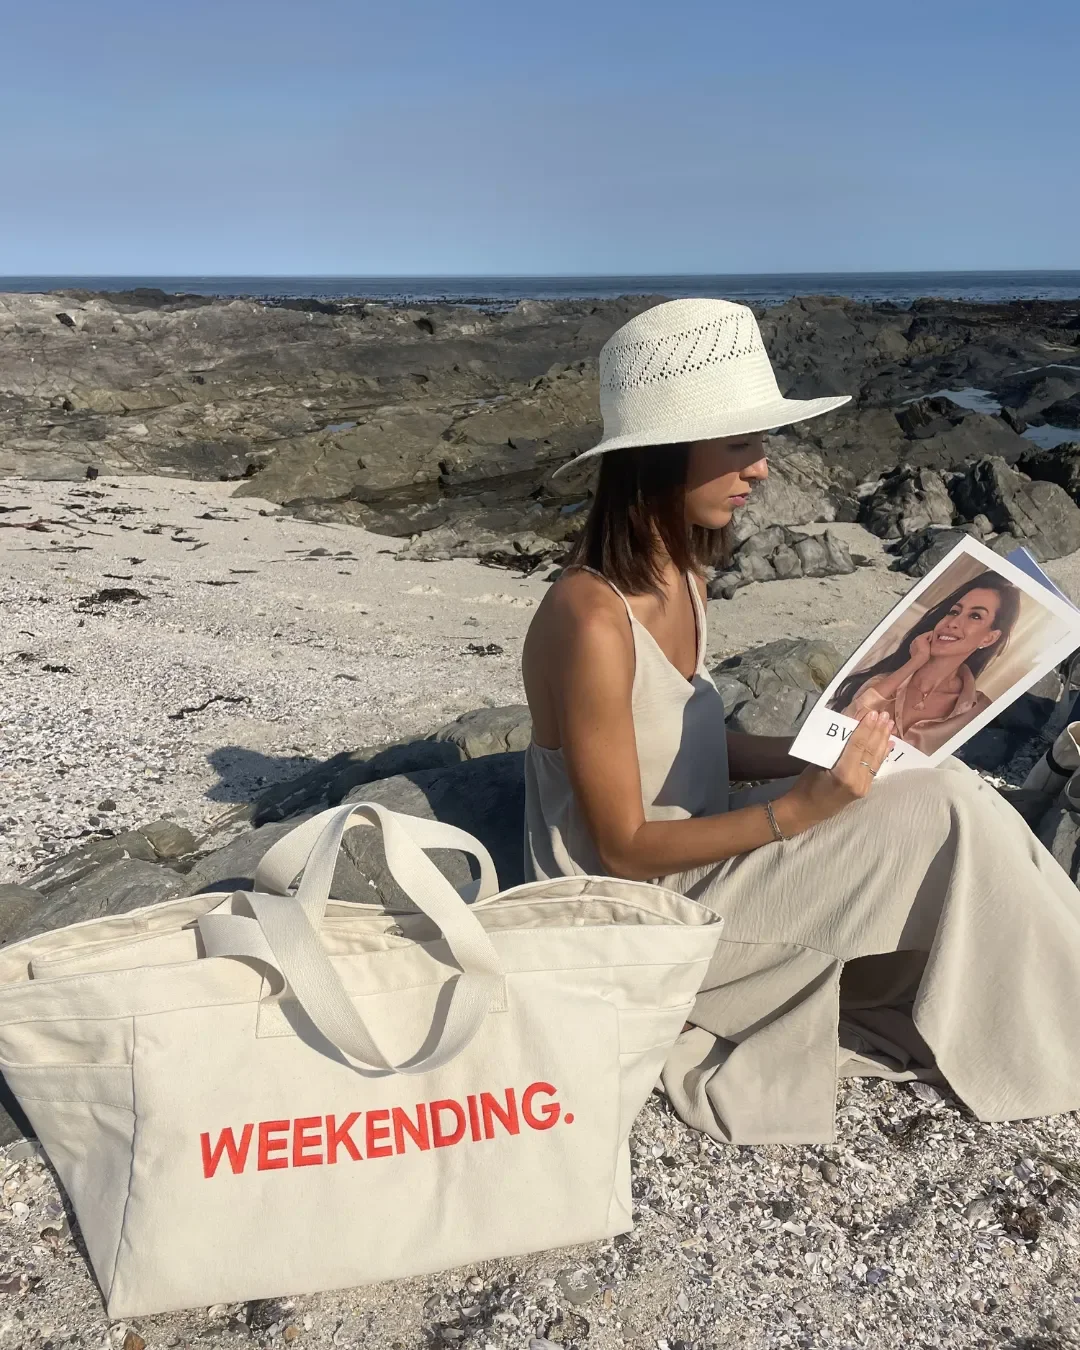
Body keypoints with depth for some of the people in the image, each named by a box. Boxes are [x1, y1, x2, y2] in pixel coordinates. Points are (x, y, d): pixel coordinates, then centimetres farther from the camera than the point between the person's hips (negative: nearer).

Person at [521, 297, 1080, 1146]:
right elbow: (624, 849, -22)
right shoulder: (591, 621, -27)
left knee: (944, 789, -4)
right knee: (947, 816, -15)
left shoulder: (684, 578, 0)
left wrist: (809, 757, -4)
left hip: (690, 865, 8)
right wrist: (799, 808, -27)